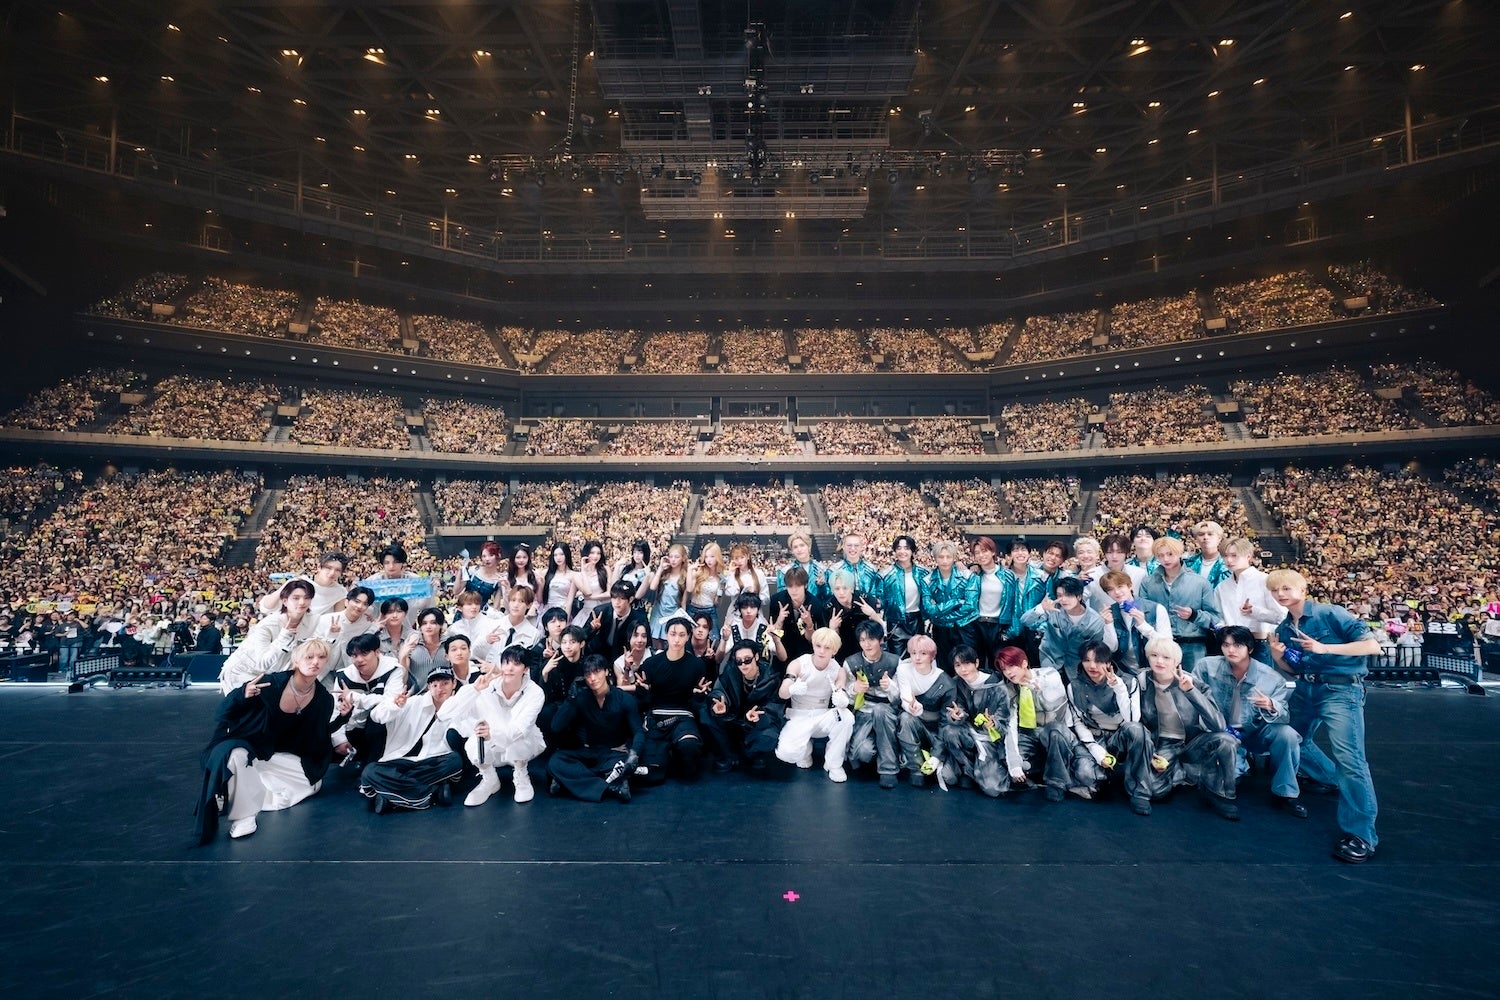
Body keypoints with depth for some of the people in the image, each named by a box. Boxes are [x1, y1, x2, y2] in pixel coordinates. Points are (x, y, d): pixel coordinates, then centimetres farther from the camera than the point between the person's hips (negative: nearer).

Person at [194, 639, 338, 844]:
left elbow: (318, 743, -1)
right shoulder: (272, 683, -26)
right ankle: (242, 815, -23)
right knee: (235, 756, -39)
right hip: (246, 745, -4)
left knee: (314, 781, -12)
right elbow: (225, 710, -18)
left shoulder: (323, 698, -13)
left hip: (279, 755, 4)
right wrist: (242, 695, -35)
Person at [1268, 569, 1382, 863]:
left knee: (1349, 758, -17)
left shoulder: (1330, 614, -11)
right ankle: (1328, 777, 48)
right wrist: (1278, 657, -7)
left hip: (1340, 690, -8)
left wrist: (1324, 648, -25)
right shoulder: (1284, 628, 7)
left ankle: (1361, 836, -11)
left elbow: (1372, 645, -18)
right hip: (1305, 689, 8)